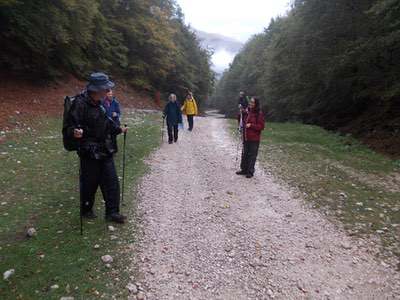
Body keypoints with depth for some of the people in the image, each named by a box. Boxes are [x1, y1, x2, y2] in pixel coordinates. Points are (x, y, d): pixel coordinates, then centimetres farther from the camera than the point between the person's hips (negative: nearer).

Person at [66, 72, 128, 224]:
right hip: (89, 152, -7)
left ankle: (112, 212, 18)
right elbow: (71, 126, -19)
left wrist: (119, 129, 31)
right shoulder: (80, 104, -17)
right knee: (89, 183, 7)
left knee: (112, 182, 8)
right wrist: (75, 132, -40)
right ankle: (86, 210, 31)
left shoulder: (99, 103, 8)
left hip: (105, 151, 8)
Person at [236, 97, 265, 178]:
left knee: (252, 155, 1)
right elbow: (244, 121, 25)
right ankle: (244, 169, 26)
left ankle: (250, 172, 11)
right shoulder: (248, 112, 9)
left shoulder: (259, 114, -11)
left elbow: (261, 126, -13)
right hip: (246, 138, 7)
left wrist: (251, 125, -20)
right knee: (244, 154, 13)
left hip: (254, 139, -7)